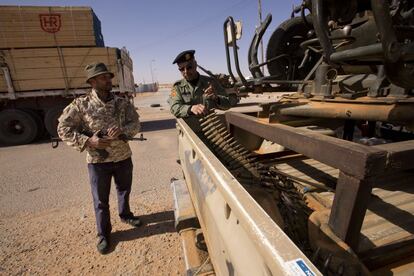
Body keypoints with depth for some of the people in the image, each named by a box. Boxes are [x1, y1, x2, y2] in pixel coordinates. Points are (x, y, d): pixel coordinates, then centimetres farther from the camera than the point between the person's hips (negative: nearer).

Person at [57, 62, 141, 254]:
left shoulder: (122, 103, -1)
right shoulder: (81, 104, -9)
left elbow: (135, 123, -3)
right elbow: (63, 129, -7)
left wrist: (122, 130, -24)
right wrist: (88, 141, -19)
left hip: (123, 157, 3)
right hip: (98, 161, -3)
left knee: (124, 190, 23)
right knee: (100, 200, 11)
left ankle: (125, 215, 50)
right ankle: (103, 234, 31)